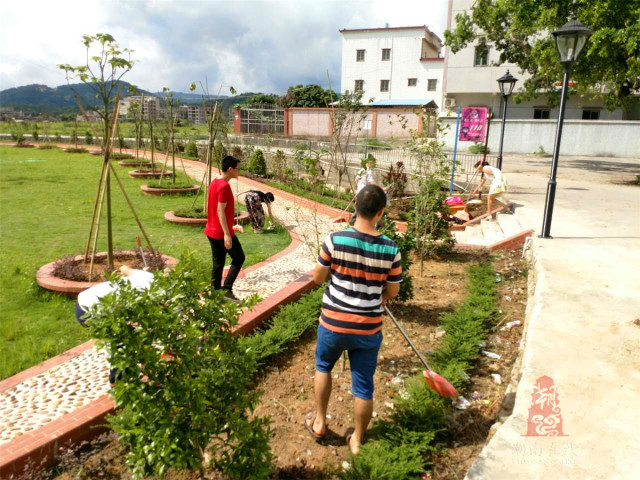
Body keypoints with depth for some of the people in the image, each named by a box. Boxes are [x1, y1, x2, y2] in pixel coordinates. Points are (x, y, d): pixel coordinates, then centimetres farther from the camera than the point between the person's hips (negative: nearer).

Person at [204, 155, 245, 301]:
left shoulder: (214, 183, 11)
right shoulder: (224, 186, -18)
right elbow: (221, 211, -22)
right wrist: (227, 234, -24)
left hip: (212, 231, 9)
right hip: (222, 233, -9)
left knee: (218, 264, 13)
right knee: (239, 258, 4)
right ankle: (227, 288, 1)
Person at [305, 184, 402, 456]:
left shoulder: (335, 240, -16)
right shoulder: (390, 249, -12)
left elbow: (317, 278, -5)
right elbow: (392, 293, -1)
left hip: (333, 323, 0)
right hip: (368, 328, 0)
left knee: (323, 366, 29)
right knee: (364, 386, 18)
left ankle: (319, 423, 40)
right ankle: (357, 440, 36)